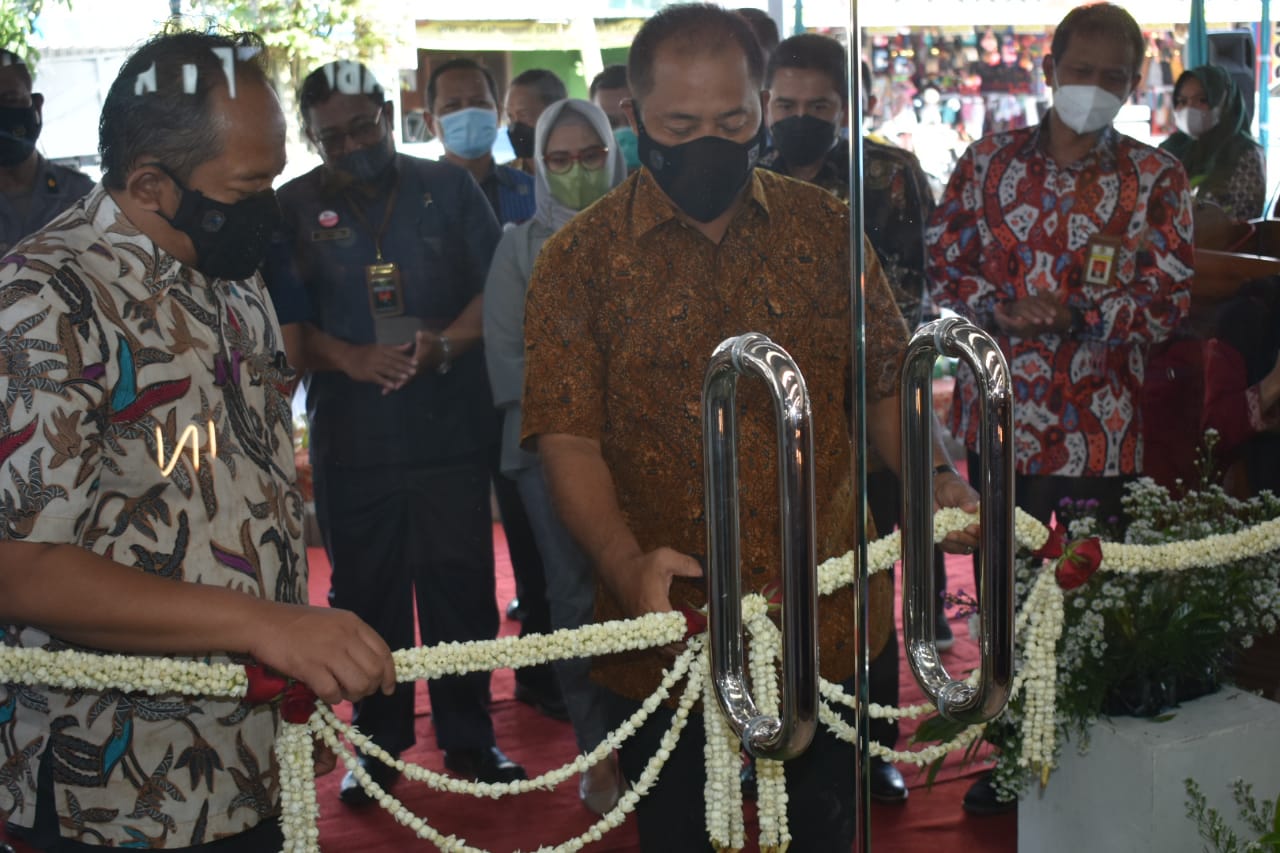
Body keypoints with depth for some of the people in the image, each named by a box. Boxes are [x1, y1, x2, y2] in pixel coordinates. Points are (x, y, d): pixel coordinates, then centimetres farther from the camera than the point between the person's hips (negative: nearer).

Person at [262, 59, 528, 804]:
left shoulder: (450, 189, 6)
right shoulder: (295, 209, 5)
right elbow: (286, 325, 1)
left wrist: (445, 344, -17)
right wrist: (353, 359, -17)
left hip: (452, 428, 0)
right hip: (350, 435, 1)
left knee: (460, 585, 4)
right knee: (366, 592, 8)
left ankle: (470, 737, 19)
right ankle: (379, 744, 22)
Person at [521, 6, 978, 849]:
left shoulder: (825, 228, 2)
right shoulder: (581, 257, -5)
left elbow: (886, 383, 6)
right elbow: (569, 438, -11)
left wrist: (937, 478, -14)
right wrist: (626, 565, -27)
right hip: (668, 628, -2)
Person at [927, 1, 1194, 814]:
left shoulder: (1156, 180, -2)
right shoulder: (991, 159, 4)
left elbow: (1169, 301, -6)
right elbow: (942, 261, 4)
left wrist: (1074, 317, -20)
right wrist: (1004, 311, -14)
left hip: (1101, 432, -2)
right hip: (1000, 415, 3)